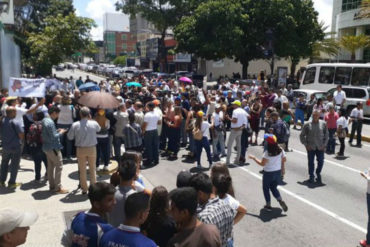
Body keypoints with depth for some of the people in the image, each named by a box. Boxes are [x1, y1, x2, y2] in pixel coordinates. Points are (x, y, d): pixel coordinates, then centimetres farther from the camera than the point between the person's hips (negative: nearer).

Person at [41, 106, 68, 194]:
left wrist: (57, 130, 9)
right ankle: (58, 187, 2)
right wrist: (60, 132, -9)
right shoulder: (50, 122, -22)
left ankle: (52, 185, 25)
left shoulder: (44, 120, 8)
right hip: (53, 148, -10)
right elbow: (53, 137, -24)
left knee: (50, 166, 16)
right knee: (59, 166, -2)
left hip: (47, 147, 10)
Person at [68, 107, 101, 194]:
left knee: (82, 170, 11)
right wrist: (90, 119, 15)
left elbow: (70, 137, -3)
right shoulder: (94, 123, -9)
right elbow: (99, 129, 14)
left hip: (80, 149, 0)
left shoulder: (75, 125, -10)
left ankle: (84, 189, 18)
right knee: (93, 169, 14)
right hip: (92, 148, 0)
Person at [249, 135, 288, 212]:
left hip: (268, 173, -5)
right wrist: (283, 168, 19)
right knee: (274, 188, 23)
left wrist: (254, 158, -10)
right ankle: (281, 201, 4)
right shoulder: (280, 150, -7)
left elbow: (262, 164, -21)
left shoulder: (267, 153, -24)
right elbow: (284, 160, 3)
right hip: (278, 172, 6)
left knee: (266, 189, 15)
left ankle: (268, 205, 22)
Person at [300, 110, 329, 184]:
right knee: (311, 162, 5)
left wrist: (324, 144, -1)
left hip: (320, 147, 1)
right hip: (310, 147, -1)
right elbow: (302, 135, 4)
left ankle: (318, 174, 30)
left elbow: (326, 135, 8)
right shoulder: (307, 125, -2)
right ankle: (311, 176, 21)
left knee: (321, 162, 4)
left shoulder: (323, 124, 1)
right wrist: (306, 145, -3)